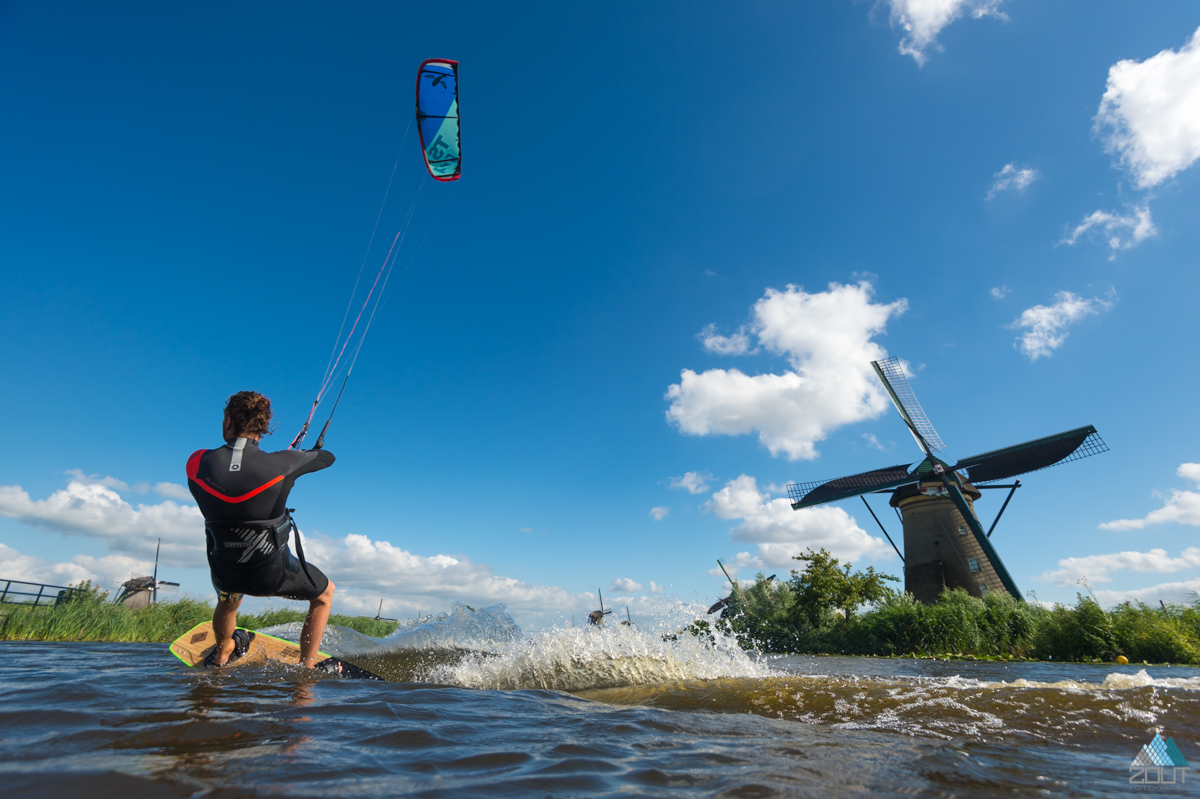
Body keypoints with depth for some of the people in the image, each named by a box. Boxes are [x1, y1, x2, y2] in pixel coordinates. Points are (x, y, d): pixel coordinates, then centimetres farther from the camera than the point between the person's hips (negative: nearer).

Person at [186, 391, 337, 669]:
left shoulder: (197, 463, -13)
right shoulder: (281, 464, -22)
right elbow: (328, 458, -4)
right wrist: (304, 454, 20)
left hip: (225, 572, 4)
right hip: (273, 573, -4)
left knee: (227, 600, 41)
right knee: (325, 593, 24)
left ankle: (221, 658, 62)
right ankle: (307, 666, 21)